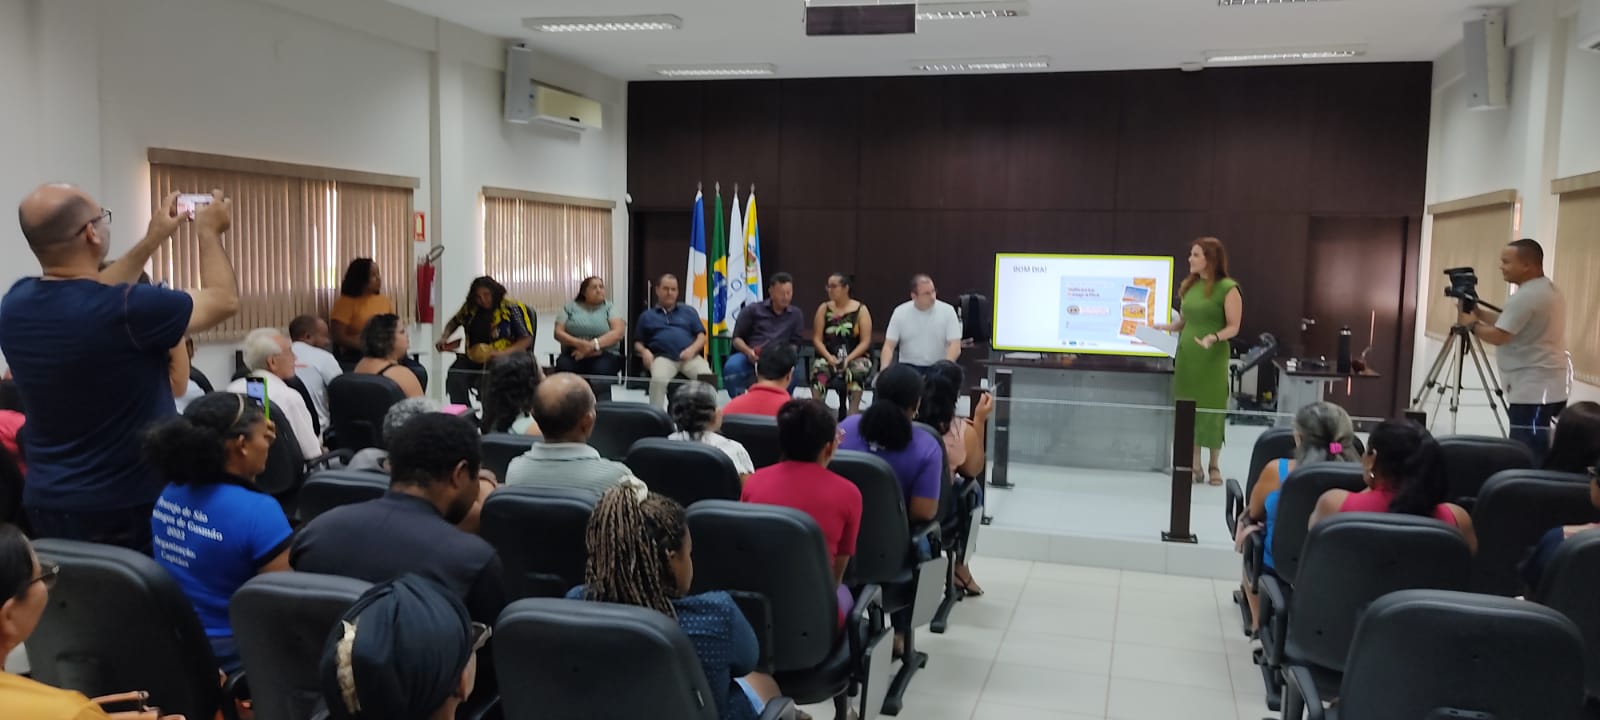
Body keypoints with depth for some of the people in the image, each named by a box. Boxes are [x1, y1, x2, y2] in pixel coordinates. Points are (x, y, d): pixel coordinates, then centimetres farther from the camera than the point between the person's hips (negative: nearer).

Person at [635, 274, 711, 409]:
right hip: (663, 357, -1)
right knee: (658, 379, -36)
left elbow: (702, 337, 14)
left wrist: (692, 349, -8)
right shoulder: (647, 316, 24)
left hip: (690, 357, 1)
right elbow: (638, 343, 21)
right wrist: (644, 351, -4)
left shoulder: (689, 311, 24)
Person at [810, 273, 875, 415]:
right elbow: (817, 339, 5)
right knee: (818, 368, -32)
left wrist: (848, 359, -16)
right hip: (829, 358, 2)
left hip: (856, 357, -2)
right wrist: (829, 357, -12)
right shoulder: (824, 309, 10)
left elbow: (865, 342, -4)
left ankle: (853, 413, -40)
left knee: (856, 370, -36)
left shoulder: (861, 310, 2)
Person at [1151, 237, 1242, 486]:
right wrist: (1165, 327, 1)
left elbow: (1233, 327, -10)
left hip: (1212, 358, -6)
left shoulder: (1228, 288, -9)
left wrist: (1214, 338, -27)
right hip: (1186, 355, 6)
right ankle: (1195, 465, 12)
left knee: (1211, 408, 1)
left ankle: (1214, 466, 16)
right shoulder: (1188, 285, 10)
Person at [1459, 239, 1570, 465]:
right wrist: (1479, 311, 15)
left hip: (1533, 388, -11)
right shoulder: (1550, 290, 16)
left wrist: (1472, 325, -2)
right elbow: (1511, 325, 21)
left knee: (1528, 454, -10)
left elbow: (1499, 336, -18)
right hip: (1549, 385, 11)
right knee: (1538, 452, 12)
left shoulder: (1526, 296, -18)